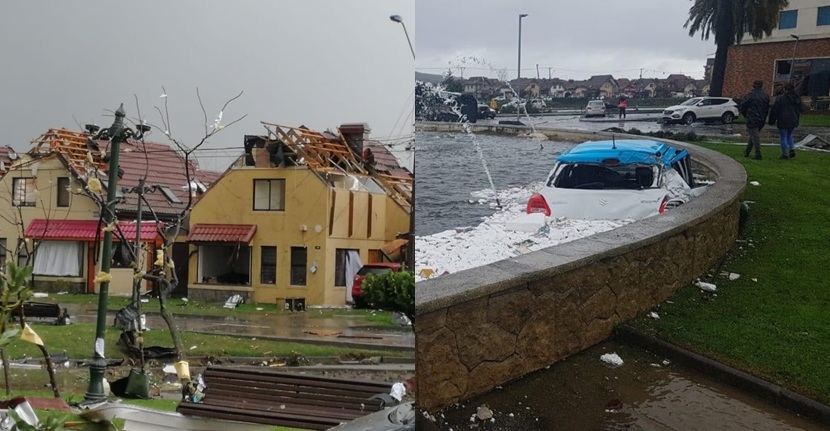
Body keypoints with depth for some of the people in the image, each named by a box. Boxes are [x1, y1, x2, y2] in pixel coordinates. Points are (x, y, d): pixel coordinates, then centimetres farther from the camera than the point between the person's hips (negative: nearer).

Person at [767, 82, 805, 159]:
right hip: (793, 121, 6)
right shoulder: (797, 98, 4)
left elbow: (774, 110, -10)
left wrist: (772, 121, -2)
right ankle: (792, 149, 9)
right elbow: (801, 109, 12)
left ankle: (785, 154, 5)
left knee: (783, 137, 3)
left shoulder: (780, 98, -12)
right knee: (789, 135, 25)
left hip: (783, 121, -6)